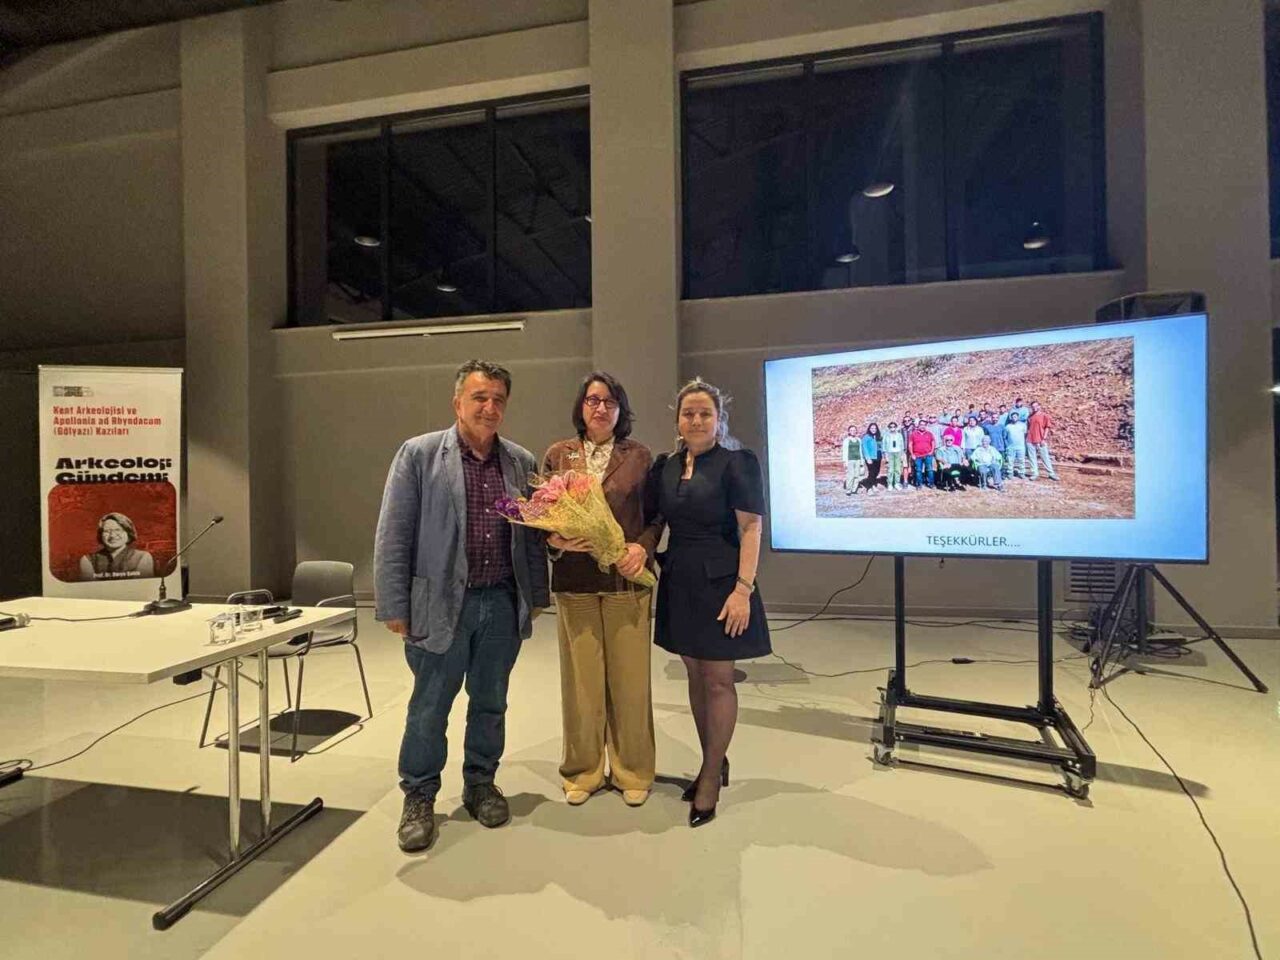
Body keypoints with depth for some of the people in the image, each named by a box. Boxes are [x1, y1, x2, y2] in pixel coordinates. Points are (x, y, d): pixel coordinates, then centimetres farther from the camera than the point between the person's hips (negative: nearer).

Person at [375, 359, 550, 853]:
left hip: (503, 604, 3)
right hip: (441, 604, -3)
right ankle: (419, 798, 32)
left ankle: (481, 784, 38)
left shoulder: (522, 462, 5)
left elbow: (534, 535, 9)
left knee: (490, 703, 17)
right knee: (429, 707, 11)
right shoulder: (418, 454, -5)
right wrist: (394, 606, -7)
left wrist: (536, 595, 9)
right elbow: (393, 536, -6)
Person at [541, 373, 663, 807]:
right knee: (581, 678, 8)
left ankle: (632, 772, 28)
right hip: (574, 579, 1)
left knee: (629, 678, 8)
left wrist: (642, 547, -13)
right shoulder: (558, 454, 6)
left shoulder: (639, 456, 4)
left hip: (626, 578, 0)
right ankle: (582, 771, 29)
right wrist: (554, 538, -13)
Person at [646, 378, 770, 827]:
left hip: (719, 583, -5)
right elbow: (652, 522, 10)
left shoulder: (738, 463, -9)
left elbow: (751, 528, -12)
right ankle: (714, 762, 33)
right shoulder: (664, 467, 7)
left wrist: (743, 589, -18)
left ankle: (711, 776, 21)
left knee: (718, 680, 5)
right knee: (695, 675, 15)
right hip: (678, 583, 6)